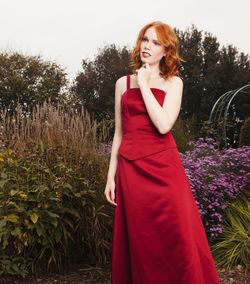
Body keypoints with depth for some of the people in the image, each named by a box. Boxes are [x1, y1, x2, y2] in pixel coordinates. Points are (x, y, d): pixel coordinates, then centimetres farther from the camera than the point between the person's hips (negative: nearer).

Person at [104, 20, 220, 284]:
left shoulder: (173, 82, 4)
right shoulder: (123, 83, 11)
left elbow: (164, 125, -13)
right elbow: (119, 133, 12)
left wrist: (144, 85, -8)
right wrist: (111, 175, 8)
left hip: (163, 167, -2)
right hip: (130, 170, 2)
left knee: (177, 240, -2)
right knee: (139, 242, 6)